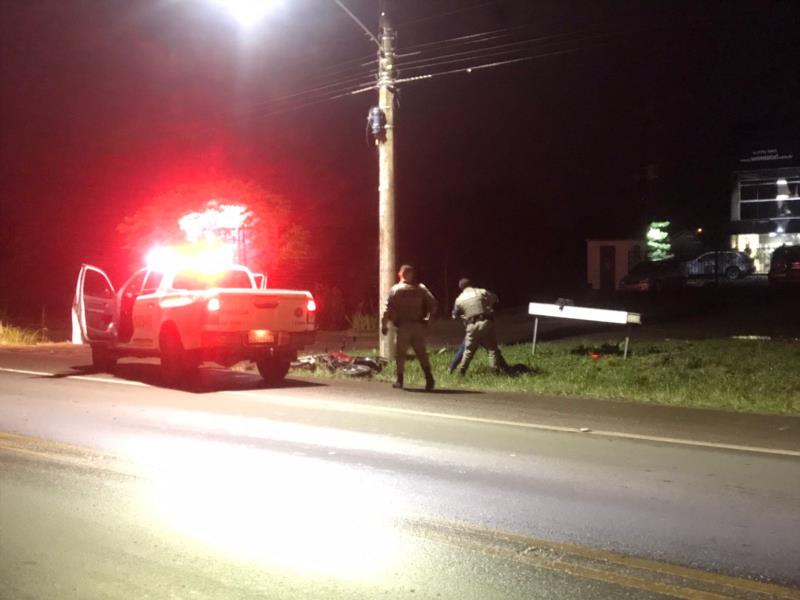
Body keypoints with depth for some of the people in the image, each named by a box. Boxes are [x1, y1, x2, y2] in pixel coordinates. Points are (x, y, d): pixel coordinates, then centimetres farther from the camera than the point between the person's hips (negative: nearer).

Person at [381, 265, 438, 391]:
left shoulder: (396, 289, -1)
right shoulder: (420, 288, 6)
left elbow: (388, 308, -6)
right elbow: (433, 303, -1)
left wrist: (384, 325, 0)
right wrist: (428, 318, 9)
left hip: (403, 326, -2)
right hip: (418, 325, 3)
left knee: (400, 353, 8)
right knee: (421, 353, 8)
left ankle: (400, 380, 9)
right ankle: (429, 378, -5)